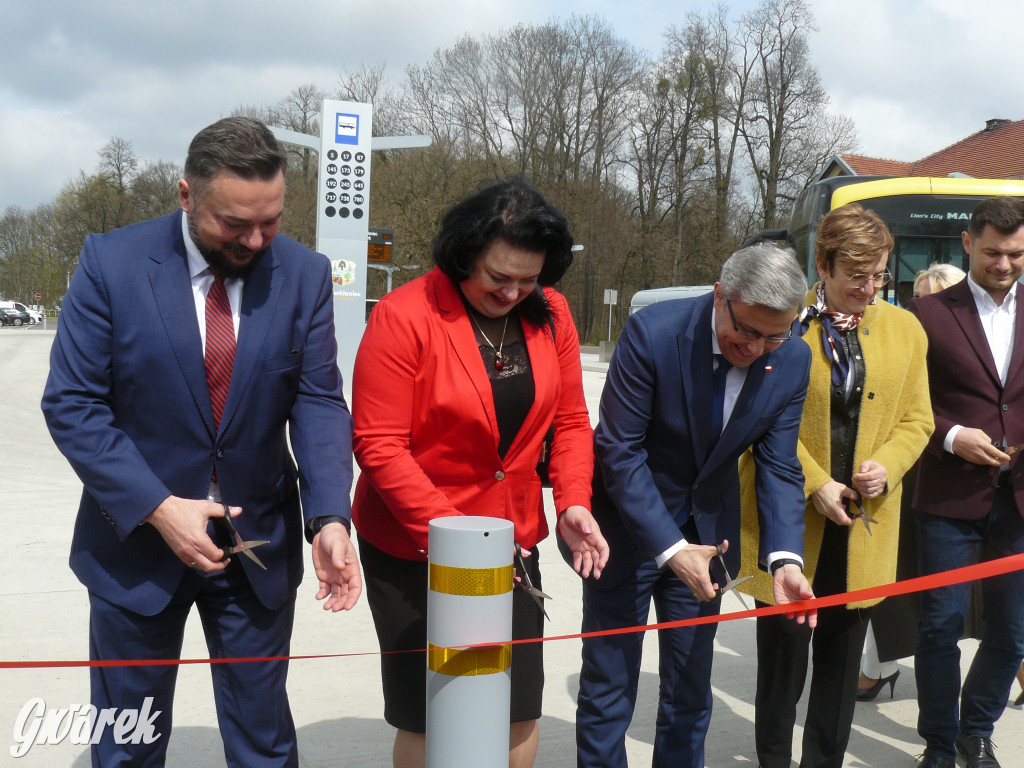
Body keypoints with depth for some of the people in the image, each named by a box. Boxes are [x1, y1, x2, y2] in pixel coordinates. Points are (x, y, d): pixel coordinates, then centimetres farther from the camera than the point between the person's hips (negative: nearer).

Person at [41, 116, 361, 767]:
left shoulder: (305, 275, -5)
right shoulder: (111, 263, -11)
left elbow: (319, 403, -6)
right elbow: (72, 404, -11)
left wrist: (330, 518, -22)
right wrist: (158, 508, -21)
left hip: (260, 544, 1)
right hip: (136, 539, -1)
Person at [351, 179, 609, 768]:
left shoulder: (551, 314, 0)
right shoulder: (404, 316, -16)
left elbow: (570, 420, 7)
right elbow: (379, 446, -17)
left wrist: (573, 501, -10)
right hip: (411, 549, -4)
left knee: (521, 710, 11)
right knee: (427, 718, 8)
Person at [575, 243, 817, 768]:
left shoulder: (792, 361, -11)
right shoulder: (652, 333, -24)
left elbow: (778, 467, -6)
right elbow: (620, 450, -21)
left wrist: (784, 558, -21)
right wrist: (669, 548, -26)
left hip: (705, 532, 4)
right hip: (629, 523, -4)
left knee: (691, 689, 16)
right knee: (608, 688, 6)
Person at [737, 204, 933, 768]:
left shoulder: (905, 330, 8)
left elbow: (916, 419, 10)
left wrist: (887, 466, -9)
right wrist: (814, 484, -14)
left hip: (863, 525, 4)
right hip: (790, 520, -3)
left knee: (843, 657, 11)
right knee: (782, 653, 7)